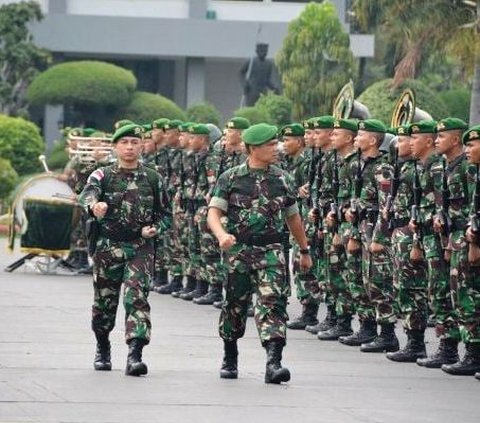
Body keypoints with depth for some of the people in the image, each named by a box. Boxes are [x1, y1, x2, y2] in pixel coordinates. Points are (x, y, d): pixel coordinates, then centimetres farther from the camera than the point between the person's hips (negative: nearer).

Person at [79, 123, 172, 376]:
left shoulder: (152, 179, 8)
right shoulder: (102, 176, 3)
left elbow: (165, 214, 14)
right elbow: (87, 195, -19)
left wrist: (155, 229, -9)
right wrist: (94, 206, -44)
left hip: (141, 249, 0)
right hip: (107, 248, 1)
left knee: (137, 299, -16)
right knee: (104, 302, 10)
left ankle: (134, 355, -23)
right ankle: (102, 350, 34)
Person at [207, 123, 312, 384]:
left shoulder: (281, 179, 9)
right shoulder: (230, 179, 1)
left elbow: (293, 217, 19)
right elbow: (214, 213, -4)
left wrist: (304, 250, 24)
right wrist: (221, 235, -25)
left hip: (271, 251, 1)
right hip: (238, 250, -1)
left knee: (273, 301, -15)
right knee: (235, 305, 9)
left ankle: (274, 362, -23)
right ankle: (229, 360, 28)